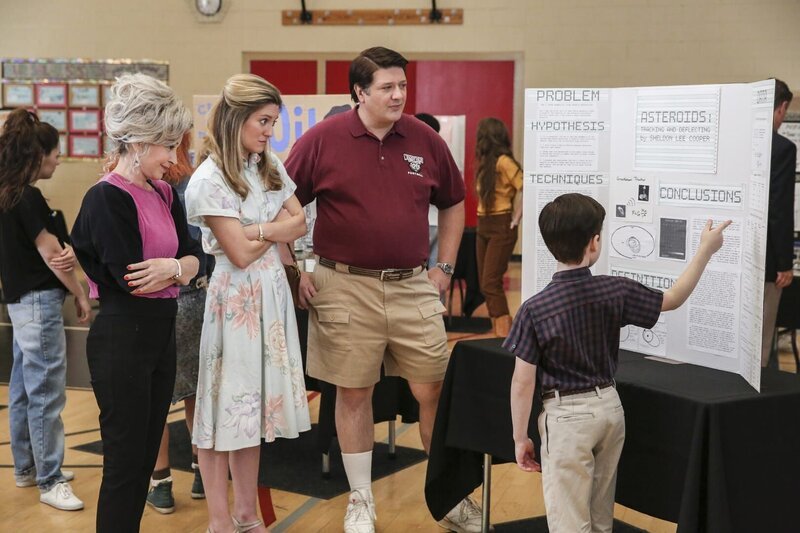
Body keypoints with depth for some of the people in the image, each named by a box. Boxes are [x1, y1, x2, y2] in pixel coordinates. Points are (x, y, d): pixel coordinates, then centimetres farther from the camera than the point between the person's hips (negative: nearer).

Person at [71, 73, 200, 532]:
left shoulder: (164, 194, 10)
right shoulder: (107, 199, -15)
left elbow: (193, 255, 6)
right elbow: (130, 279, -19)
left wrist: (173, 266, -15)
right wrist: (178, 269, -4)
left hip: (162, 334, 8)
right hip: (123, 338, -8)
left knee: (146, 457, 15)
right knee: (125, 463, 0)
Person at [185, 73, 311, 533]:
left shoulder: (269, 165, 8)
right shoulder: (210, 179, -13)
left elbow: (300, 223, 5)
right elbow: (240, 254, -15)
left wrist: (258, 229, -10)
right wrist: (279, 231, -1)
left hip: (272, 293, 6)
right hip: (235, 299, -6)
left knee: (255, 405, 11)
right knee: (228, 405, 1)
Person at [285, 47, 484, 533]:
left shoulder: (425, 140, 4)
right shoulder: (323, 140, -6)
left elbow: (453, 204, 17)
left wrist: (445, 268, 11)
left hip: (413, 287, 3)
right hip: (347, 287, -2)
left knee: (434, 391, 6)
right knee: (353, 394, 6)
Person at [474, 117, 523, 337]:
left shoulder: (503, 161, -14)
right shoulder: (486, 162, 11)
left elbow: (523, 189, -19)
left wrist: (515, 218, -14)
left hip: (501, 227, -9)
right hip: (483, 226, 9)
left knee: (491, 284, -12)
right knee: (485, 284, 9)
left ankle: (505, 335, -10)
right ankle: (498, 332, 14)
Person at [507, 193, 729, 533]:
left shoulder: (535, 310, -17)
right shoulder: (615, 292, -8)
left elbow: (523, 383, -13)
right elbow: (673, 299, 9)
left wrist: (520, 437, -1)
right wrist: (706, 249, 19)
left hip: (567, 417, -4)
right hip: (609, 407, 5)